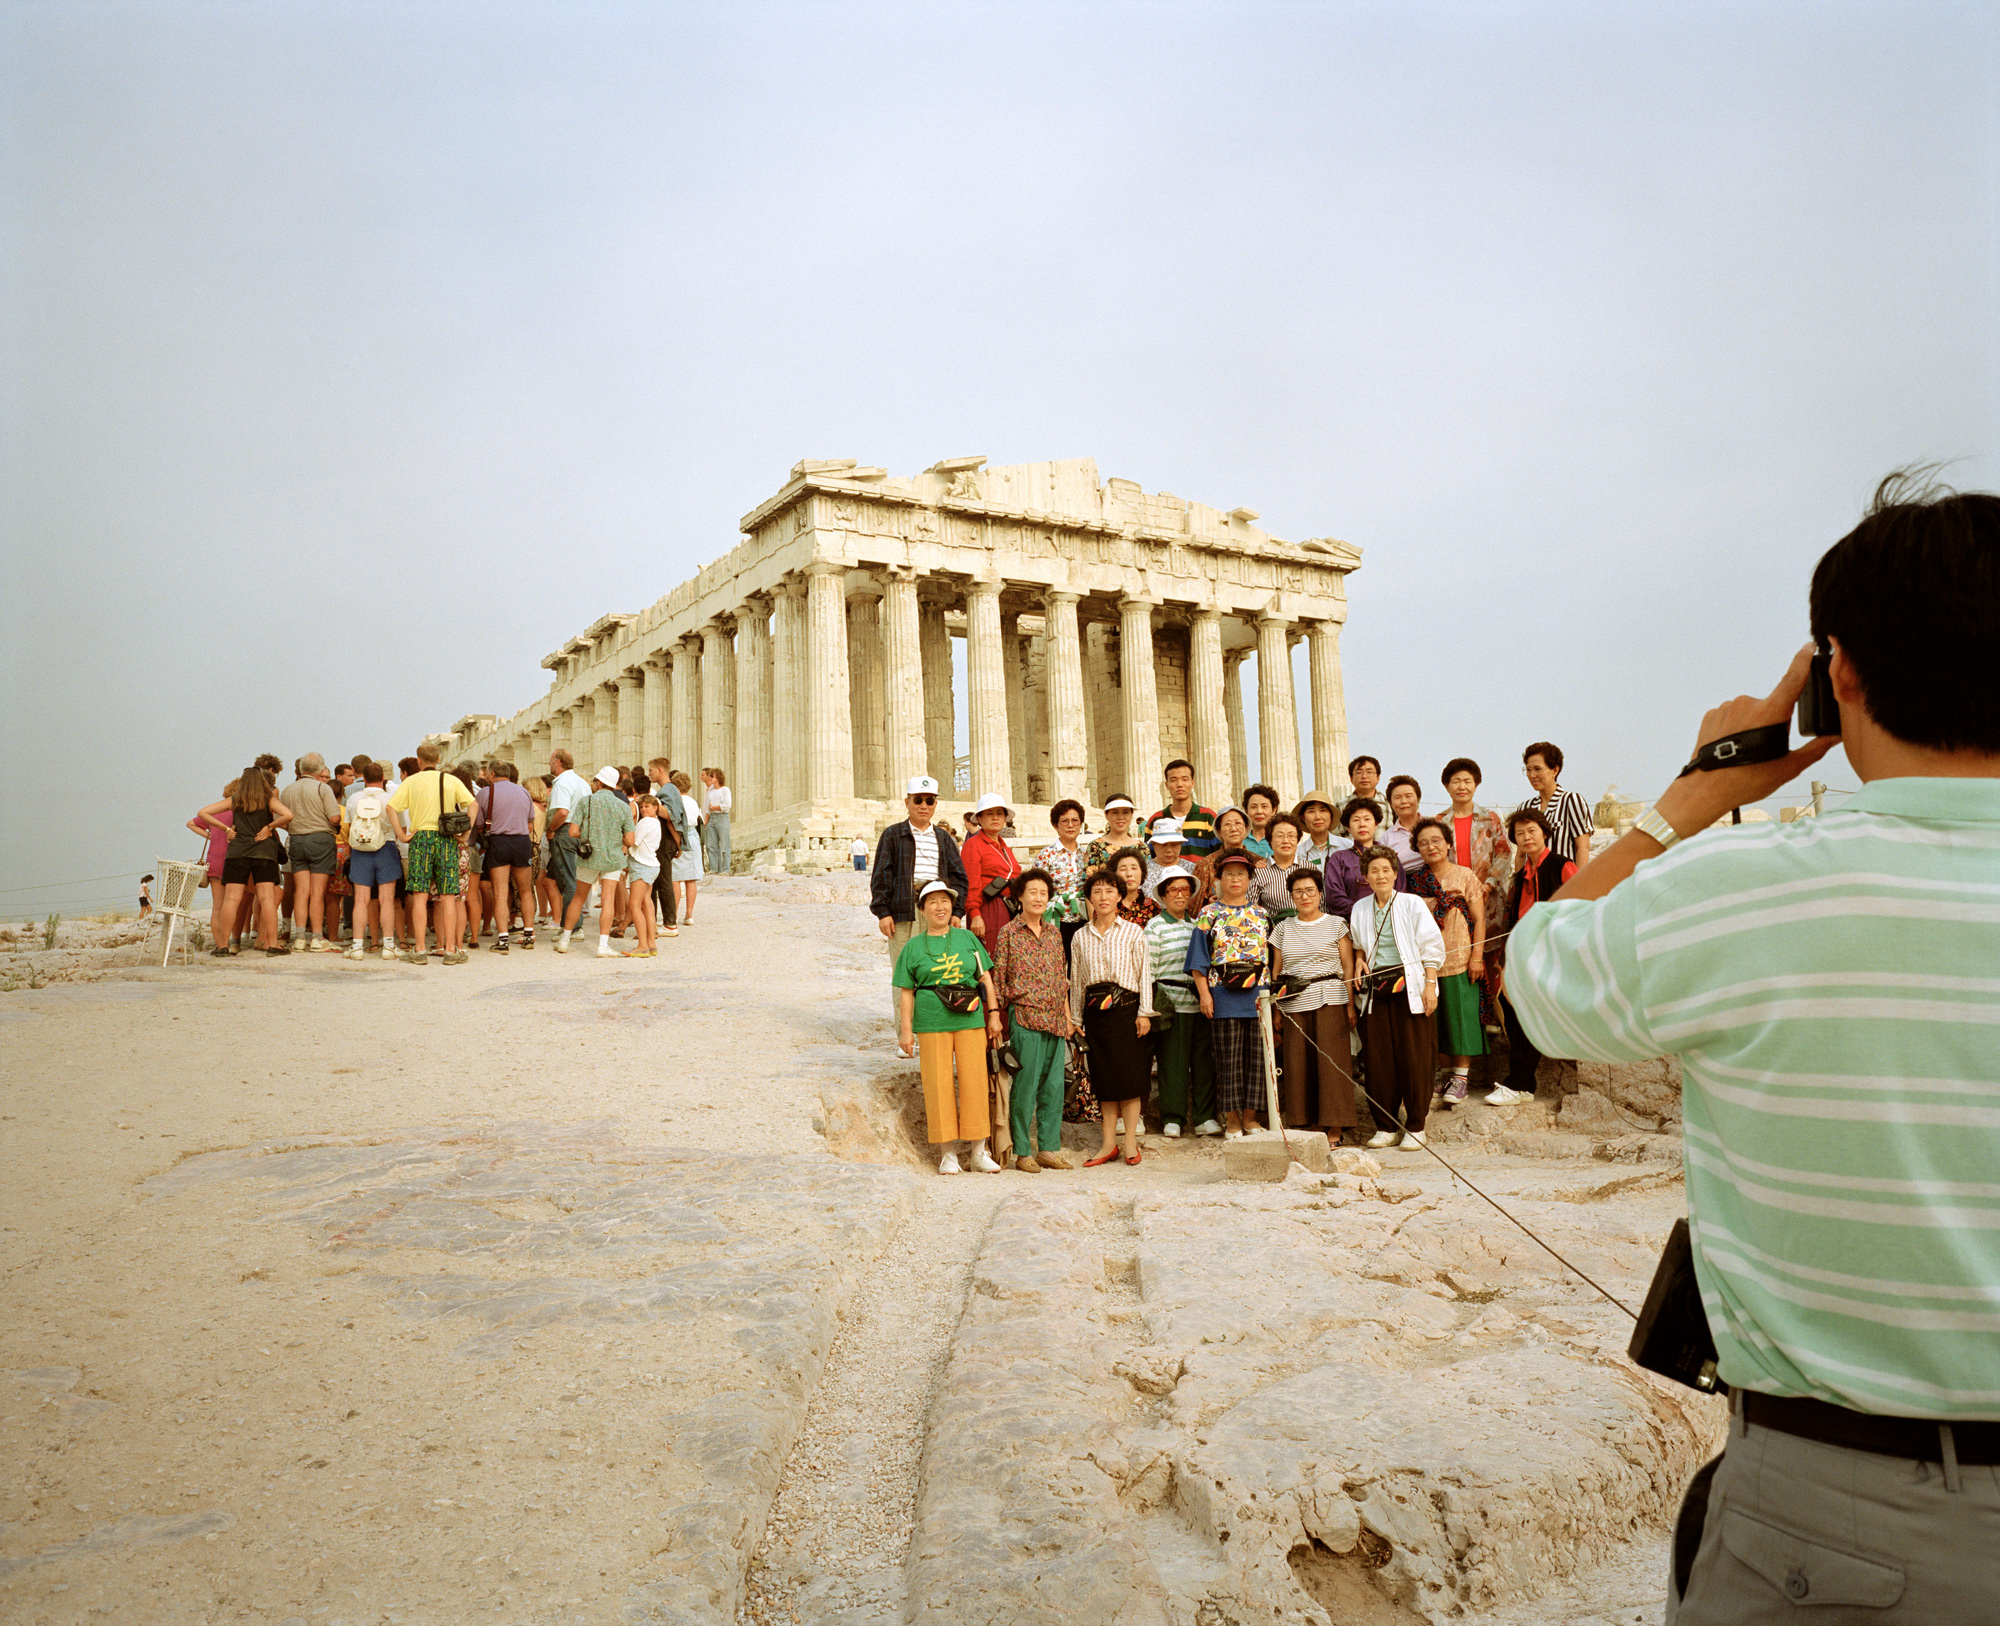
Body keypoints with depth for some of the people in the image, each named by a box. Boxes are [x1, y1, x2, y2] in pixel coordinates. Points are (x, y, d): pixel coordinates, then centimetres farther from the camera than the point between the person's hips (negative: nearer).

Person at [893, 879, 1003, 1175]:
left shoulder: (967, 938, 10)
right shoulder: (913, 947, 6)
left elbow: (985, 977, 12)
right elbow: (905, 991, 6)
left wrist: (994, 1013, 6)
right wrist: (906, 1030, 0)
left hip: (970, 1021, 1)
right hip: (932, 1024, -1)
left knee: (974, 1082, 0)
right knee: (939, 1085, -1)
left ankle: (979, 1152, 10)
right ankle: (948, 1153, 10)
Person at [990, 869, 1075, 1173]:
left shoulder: (1054, 932, 13)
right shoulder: (1009, 932, -1)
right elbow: (998, 978, -1)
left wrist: (1067, 1016, 15)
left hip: (1055, 1020, 5)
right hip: (1025, 1018, -5)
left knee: (1054, 1085, 7)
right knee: (1025, 1085, -2)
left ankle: (1049, 1148, 16)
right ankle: (1022, 1152, 7)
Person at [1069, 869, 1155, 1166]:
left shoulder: (1133, 932, 2)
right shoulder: (1080, 937, 9)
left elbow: (1143, 974, 2)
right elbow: (1076, 981, 13)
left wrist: (1144, 1012, -5)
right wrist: (1075, 1018, 11)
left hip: (1126, 1006, -2)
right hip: (1095, 1009, 2)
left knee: (1129, 1074, -3)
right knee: (1104, 1077, 5)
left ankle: (1130, 1142, 6)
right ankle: (1109, 1143, 12)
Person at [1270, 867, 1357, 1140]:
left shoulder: (1336, 925, 7)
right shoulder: (1283, 928, 14)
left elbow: (1348, 966, 4)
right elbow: (1276, 970, 14)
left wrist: (1351, 1003, -5)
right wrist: (1275, 1010, 8)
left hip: (1330, 1001, -3)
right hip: (1293, 1004, 3)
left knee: (1331, 1063, -6)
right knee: (1298, 1065, 0)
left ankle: (1334, 1130, 0)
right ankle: (1308, 1125, 9)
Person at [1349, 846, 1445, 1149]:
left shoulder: (1412, 904, 1)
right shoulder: (1360, 909, 12)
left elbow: (1432, 947, 0)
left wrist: (1430, 984, -8)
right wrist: (1360, 960, 8)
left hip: (1409, 988, -3)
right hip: (1376, 990, 3)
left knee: (1414, 1059, -4)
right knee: (1379, 1059, 1)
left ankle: (1415, 1127, 7)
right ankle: (1386, 1127, 12)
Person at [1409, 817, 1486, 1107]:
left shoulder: (1465, 876, 0)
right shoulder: (1415, 880, 7)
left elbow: (1479, 919, -1)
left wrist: (1477, 956, -7)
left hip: (1459, 961, -3)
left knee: (1460, 1015, 0)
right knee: (1435, 1020, 6)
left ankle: (1462, 1075, 8)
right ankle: (1448, 1071, 18)